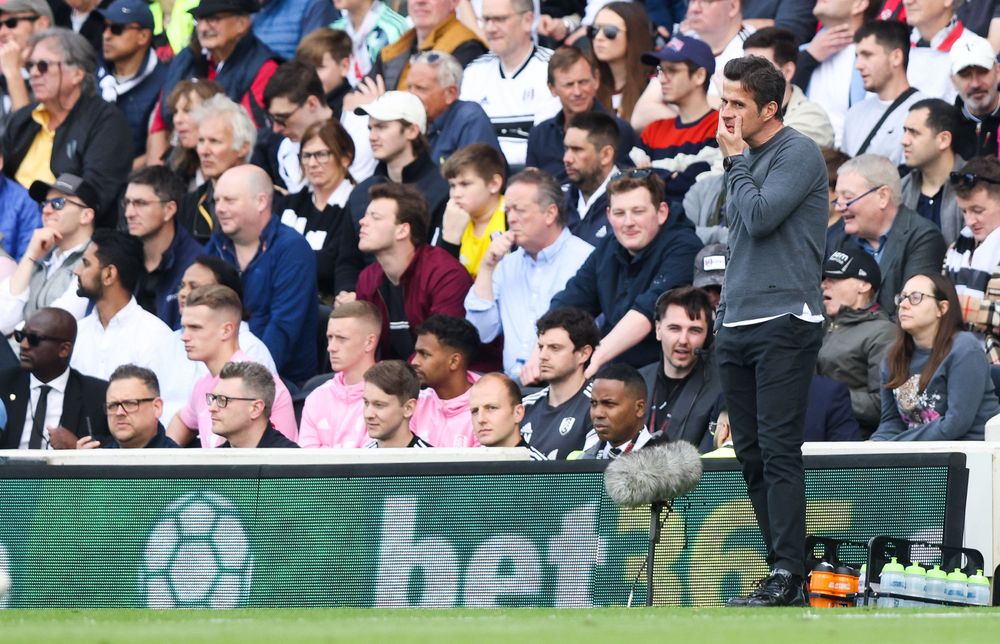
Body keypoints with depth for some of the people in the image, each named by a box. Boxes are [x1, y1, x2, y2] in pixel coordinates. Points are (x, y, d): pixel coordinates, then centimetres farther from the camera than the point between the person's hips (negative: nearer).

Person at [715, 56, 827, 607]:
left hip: (783, 324, -9)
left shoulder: (798, 154, -7)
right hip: (736, 328, 9)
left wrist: (736, 161, -5)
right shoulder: (746, 159, 17)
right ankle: (785, 574, 8)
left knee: (778, 451, -12)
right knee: (751, 456, 5)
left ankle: (787, 577, -14)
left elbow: (760, 217, -17)